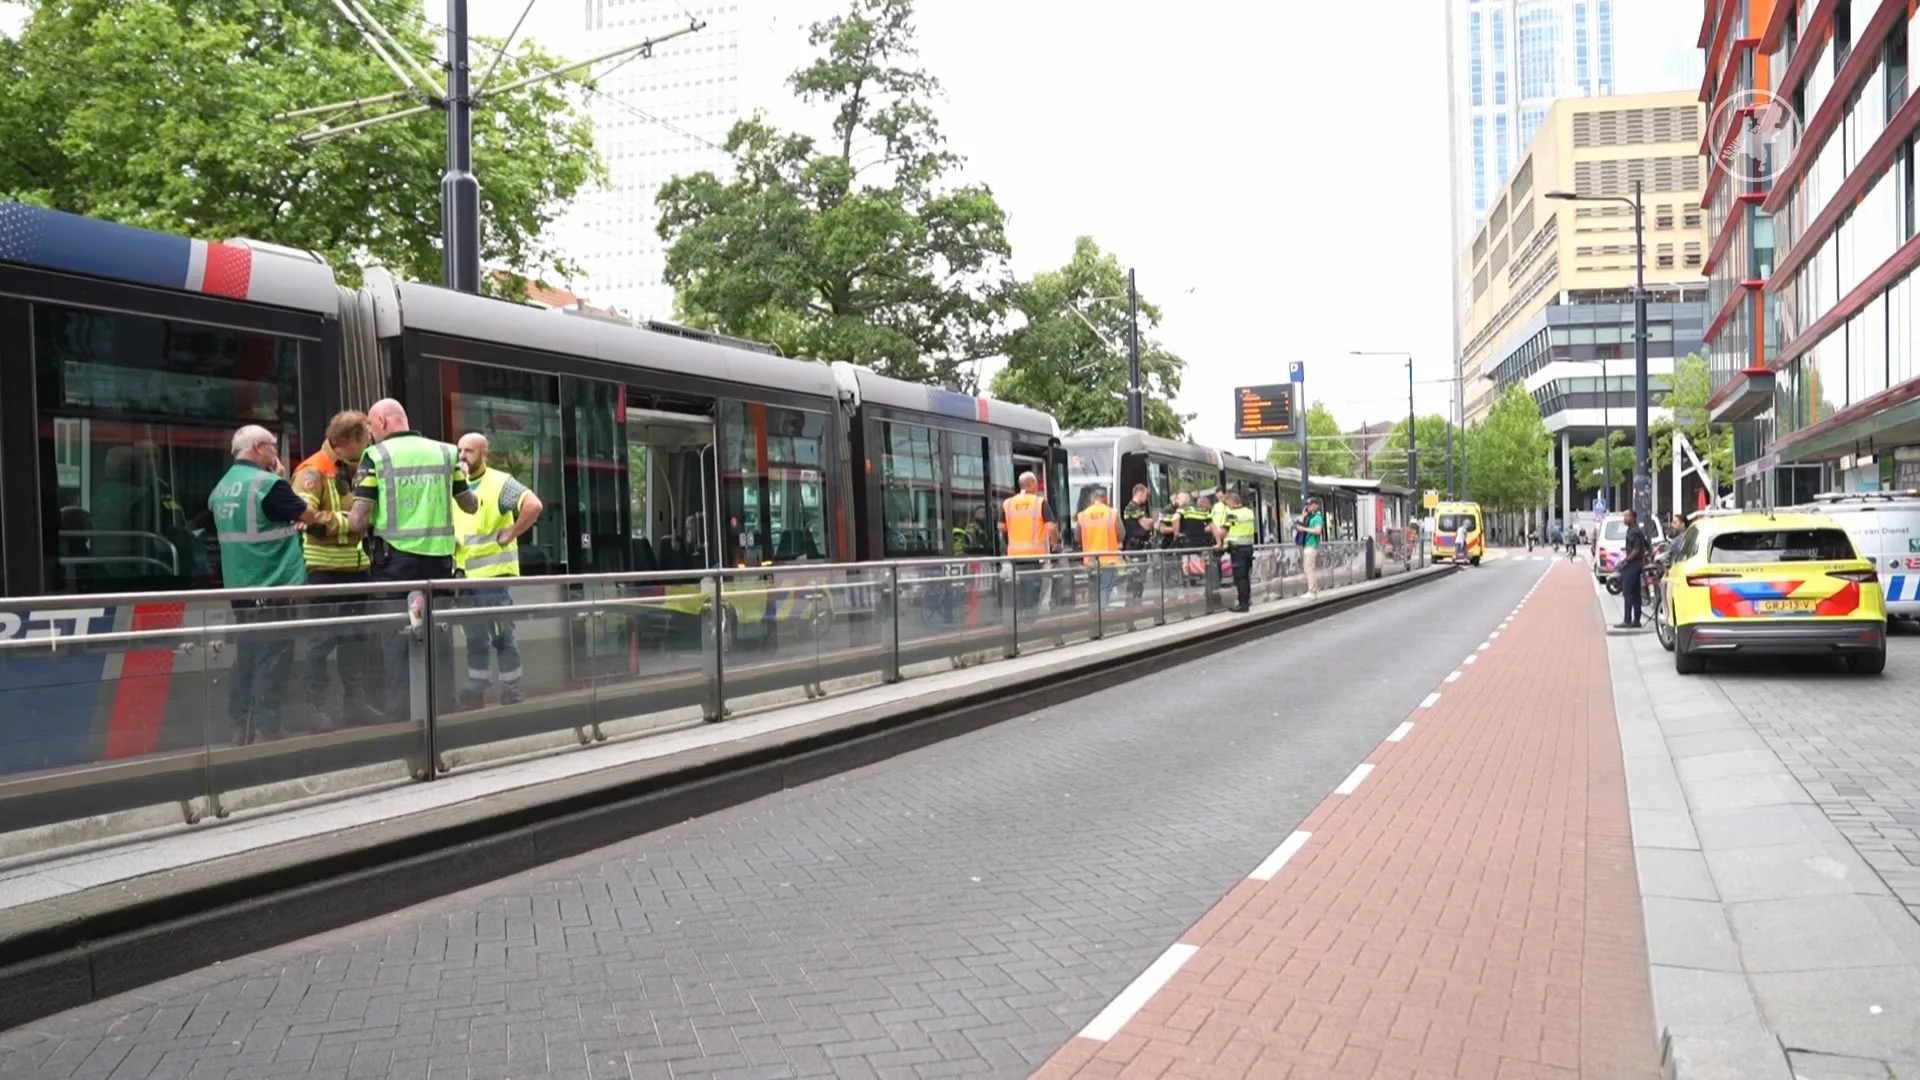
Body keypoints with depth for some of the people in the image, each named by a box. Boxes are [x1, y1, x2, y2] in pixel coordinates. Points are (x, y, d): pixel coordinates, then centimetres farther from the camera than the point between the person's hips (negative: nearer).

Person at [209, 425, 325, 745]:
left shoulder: (221, 489, 11)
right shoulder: (267, 483, -14)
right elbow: (309, 516, -4)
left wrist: (288, 527, 17)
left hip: (239, 586, 8)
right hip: (271, 587, -8)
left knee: (247, 657, 14)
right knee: (271, 660, -4)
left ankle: (242, 728, 17)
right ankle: (267, 730, -3)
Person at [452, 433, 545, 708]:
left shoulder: (500, 482, -9)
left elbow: (534, 506, -22)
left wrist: (510, 535, -18)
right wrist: (448, 539, 10)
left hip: (493, 574, -7)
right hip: (464, 575, 7)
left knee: (502, 636, 0)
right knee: (474, 638, 13)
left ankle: (512, 691, 8)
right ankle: (476, 690, 21)